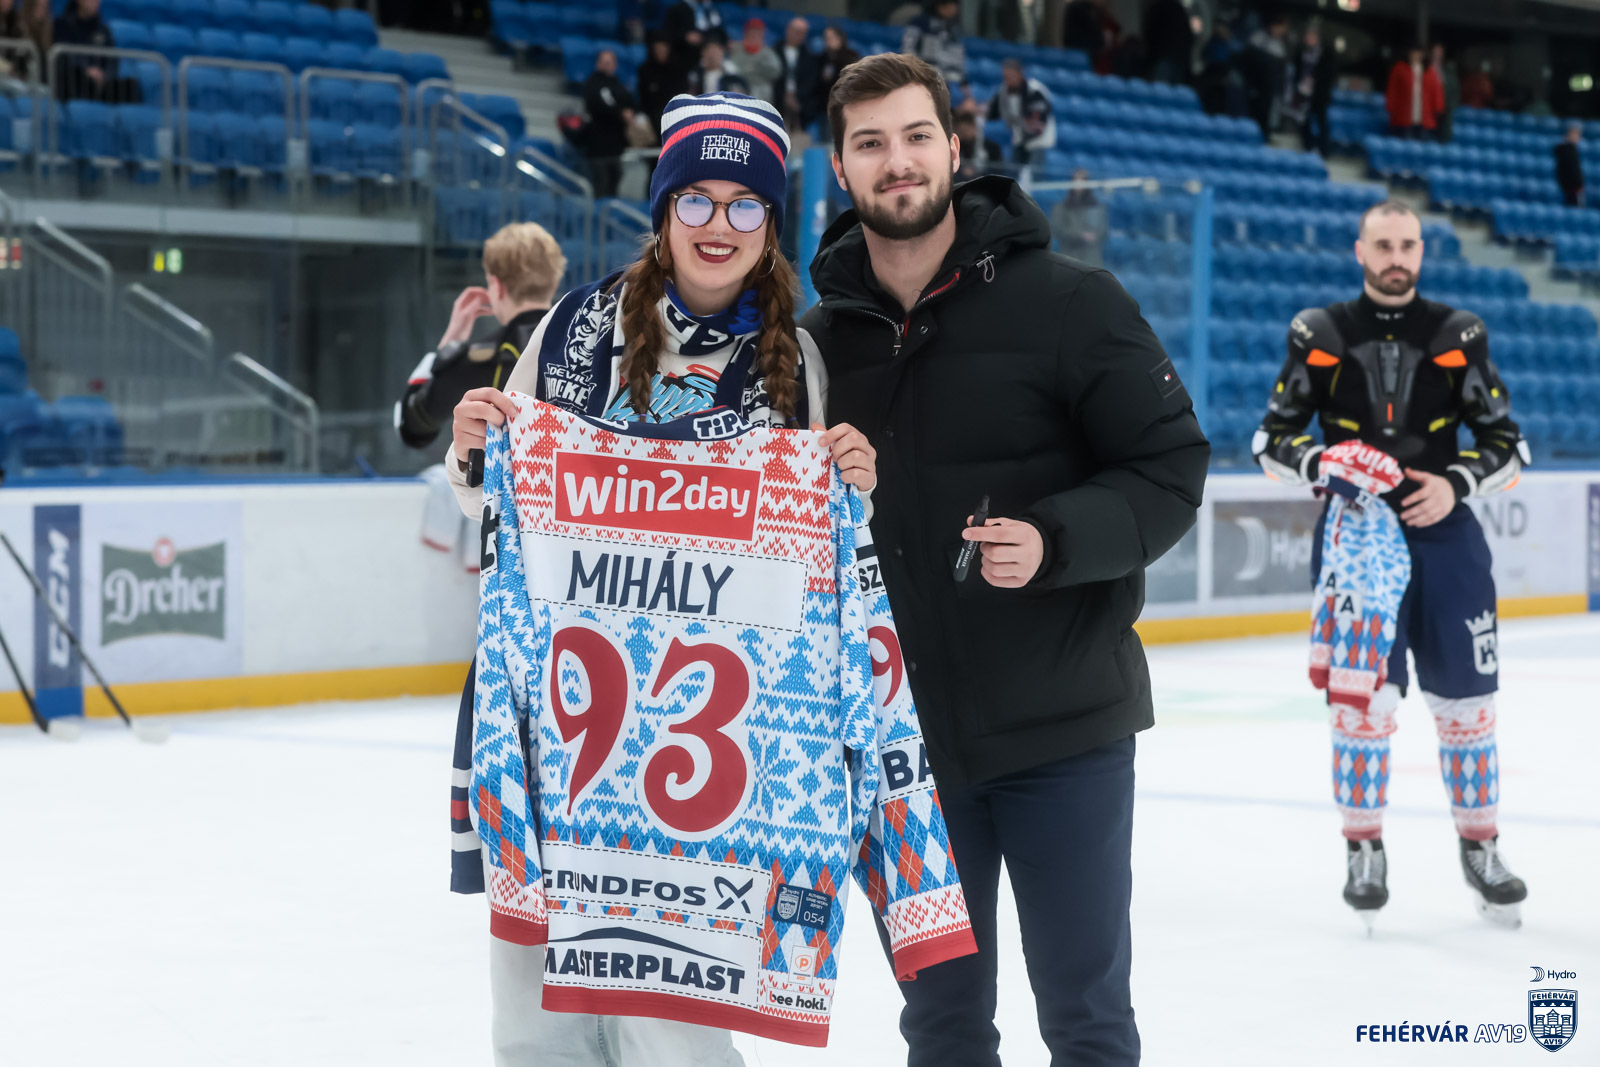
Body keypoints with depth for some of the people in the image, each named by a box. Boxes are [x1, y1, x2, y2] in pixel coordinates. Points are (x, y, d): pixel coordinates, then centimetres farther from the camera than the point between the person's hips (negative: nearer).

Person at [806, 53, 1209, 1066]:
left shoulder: (1069, 301, -7)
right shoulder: (819, 340, 5)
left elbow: (1172, 468, -9)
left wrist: (1053, 540, -23)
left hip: (1061, 726, -3)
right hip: (900, 730, 4)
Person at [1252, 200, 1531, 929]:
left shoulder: (1459, 336, 4)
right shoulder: (1320, 334, 3)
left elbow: (1508, 446, 6)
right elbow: (1271, 440, 4)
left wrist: (1456, 484, -12)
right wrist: (1322, 464, -15)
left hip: (1443, 534, 1)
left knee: (1466, 700, 3)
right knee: (1362, 698, -3)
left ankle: (1480, 846, 17)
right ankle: (1363, 851, 10)